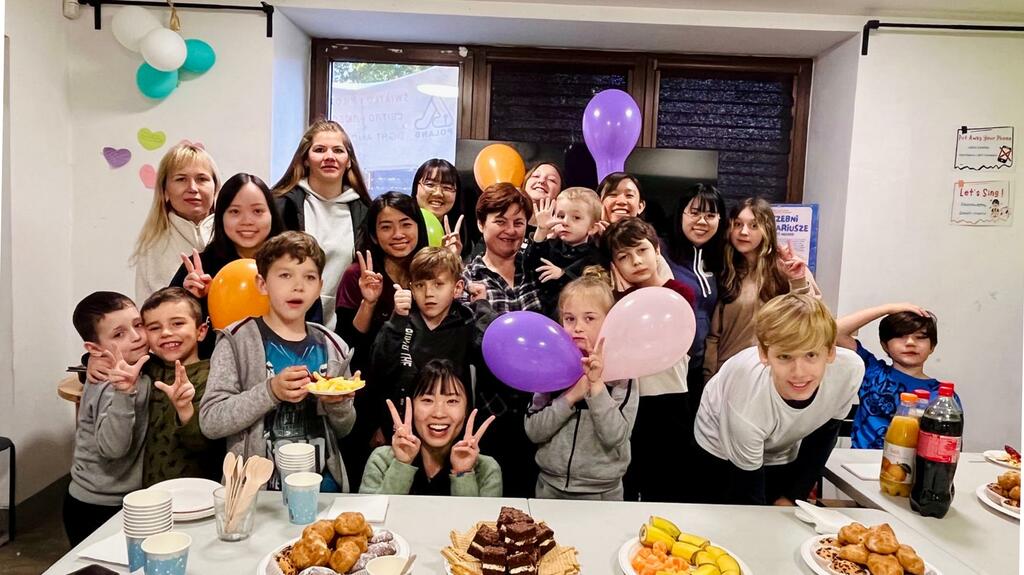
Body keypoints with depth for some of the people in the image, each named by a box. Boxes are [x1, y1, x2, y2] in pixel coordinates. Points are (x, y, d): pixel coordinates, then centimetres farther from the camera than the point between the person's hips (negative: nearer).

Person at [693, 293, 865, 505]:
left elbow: (824, 433, -9)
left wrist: (792, 497, -4)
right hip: (720, 453, -3)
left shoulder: (850, 369, -29)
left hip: (782, 455, 4)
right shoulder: (747, 407, -40)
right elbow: (749, 498, -23)